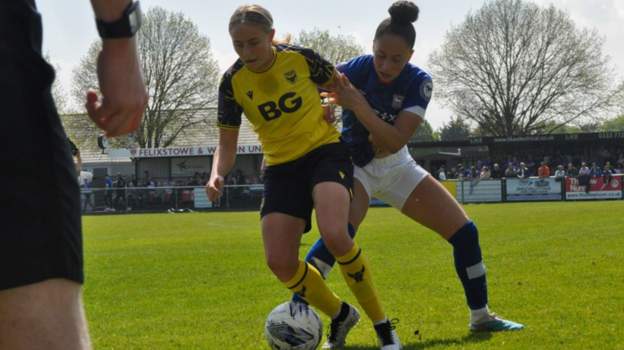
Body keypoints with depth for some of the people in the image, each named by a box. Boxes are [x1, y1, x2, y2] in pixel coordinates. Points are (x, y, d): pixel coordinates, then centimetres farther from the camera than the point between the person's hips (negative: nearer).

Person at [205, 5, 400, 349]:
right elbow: (227, 143, 0)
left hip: (326, 152, -4)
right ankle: (340, 315, 19)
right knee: (279, 262, -8)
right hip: (281, 166, 4)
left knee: (334, 234, -30)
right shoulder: (233, 82, -7)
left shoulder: (300, 57, -12)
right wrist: (217, 175, -19)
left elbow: (341, 88, 6)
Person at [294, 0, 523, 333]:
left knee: (464, 231, 1)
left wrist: (357, 104, -41)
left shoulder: (419, 82, -19)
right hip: (354, 165, -4)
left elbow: (395, 141, -29)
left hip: (396, 167, 4)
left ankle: (481, 316, 18)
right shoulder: (353, 70, -23)